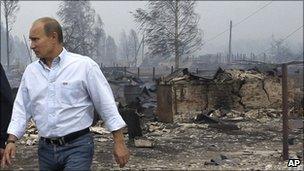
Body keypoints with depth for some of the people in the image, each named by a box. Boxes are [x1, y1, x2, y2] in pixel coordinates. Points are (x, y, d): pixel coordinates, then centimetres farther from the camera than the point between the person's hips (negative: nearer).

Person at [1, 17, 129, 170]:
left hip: (77, 146, -5)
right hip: (46, 149, 5)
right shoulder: (30, 71, 8)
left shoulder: (84, 66, -7)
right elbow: (21, 109, 12)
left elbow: (107, 105, -6)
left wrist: (119, 143, -7)